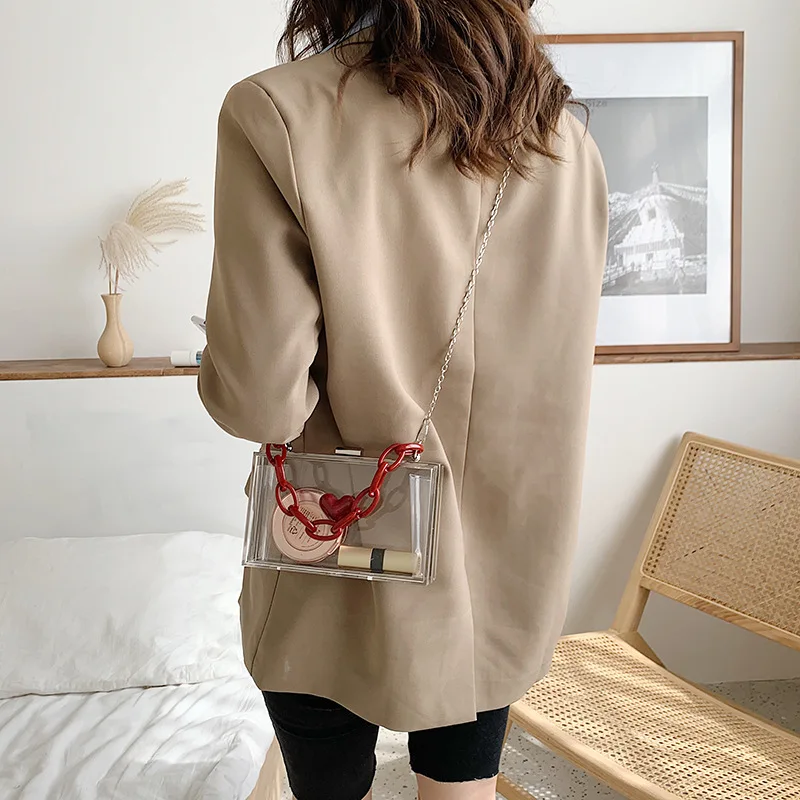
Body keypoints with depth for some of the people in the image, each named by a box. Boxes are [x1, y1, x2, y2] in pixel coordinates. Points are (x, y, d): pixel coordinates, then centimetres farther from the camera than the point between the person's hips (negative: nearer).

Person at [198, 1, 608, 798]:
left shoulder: (276, 113, -19)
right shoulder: (569, 140, -3)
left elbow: (260, 401, -22)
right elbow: (554, 367, 6)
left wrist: (217, 365, 1)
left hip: (341, 586, -4)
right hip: (503, 583, 4)